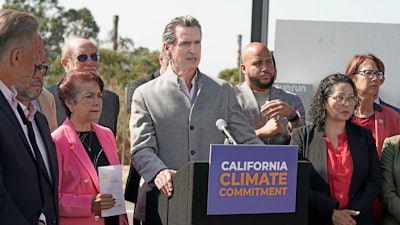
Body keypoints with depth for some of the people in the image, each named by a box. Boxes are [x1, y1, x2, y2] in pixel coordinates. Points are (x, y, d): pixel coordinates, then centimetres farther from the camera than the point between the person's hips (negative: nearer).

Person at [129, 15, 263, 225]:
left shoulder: (223, 90, 14)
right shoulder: (145, 94, 6)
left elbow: (246, 139, 12)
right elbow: (141, 148, -2)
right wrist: (158, 172, -22)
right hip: (166, 200, -2)